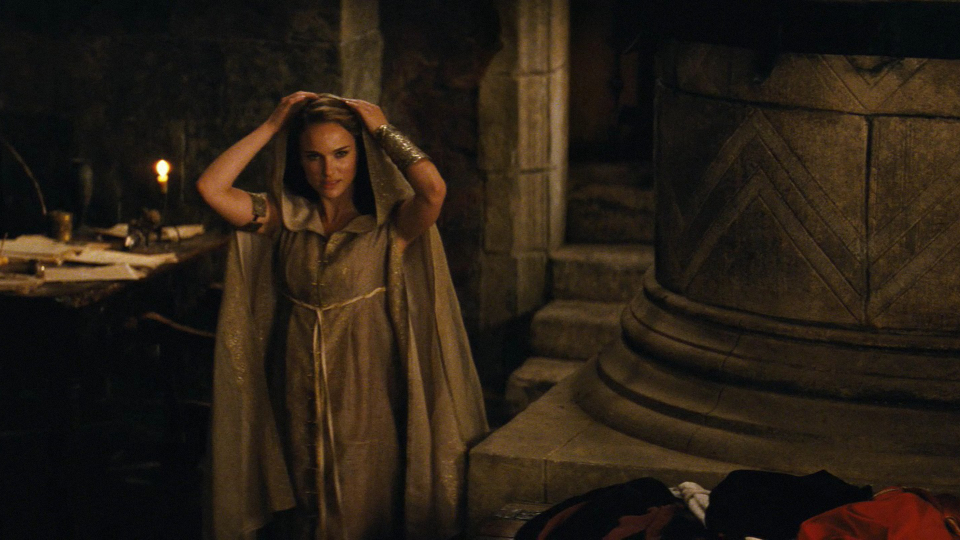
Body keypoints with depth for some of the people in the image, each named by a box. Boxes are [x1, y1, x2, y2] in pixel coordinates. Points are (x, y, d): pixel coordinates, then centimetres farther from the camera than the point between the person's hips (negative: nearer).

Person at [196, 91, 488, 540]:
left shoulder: (389, 225, -6)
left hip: (366, 398, -3)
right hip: (298, 399, 3)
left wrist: (382, 129, -12)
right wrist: (272, 126, -3)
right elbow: (211, 187, -6)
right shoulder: (285, 221, 4)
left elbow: (434, 189, -26)